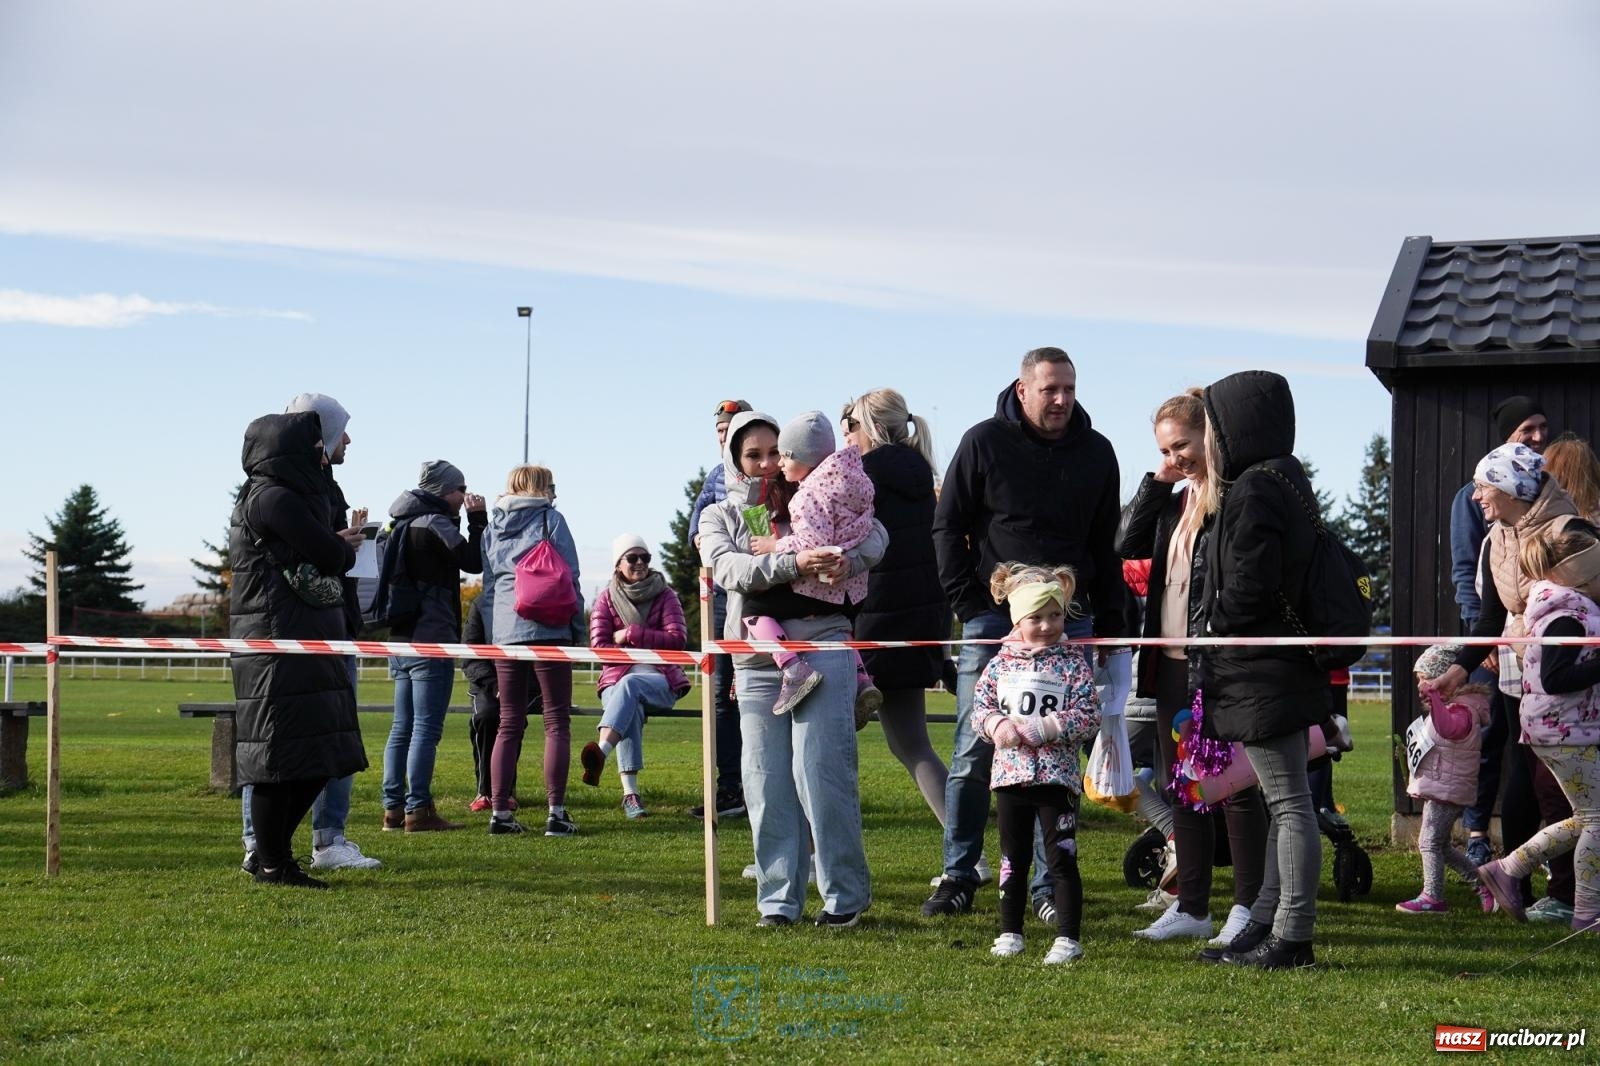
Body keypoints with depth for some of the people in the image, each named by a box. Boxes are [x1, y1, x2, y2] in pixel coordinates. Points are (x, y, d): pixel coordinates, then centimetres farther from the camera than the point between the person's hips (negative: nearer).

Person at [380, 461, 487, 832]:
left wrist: (464, 520, 14)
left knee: (403, 727, 11)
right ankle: (418, 809, -9)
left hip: (401, 638, 9)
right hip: (431, 640, -9)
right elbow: (473, 561, -10)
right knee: (427, 728, -8)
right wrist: (477, 519, -3)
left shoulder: (400, 523, 17)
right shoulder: (434, 523, -9)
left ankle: (393, 808, 11)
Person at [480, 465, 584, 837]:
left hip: (505, 632, 5)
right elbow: (569, 578, -2)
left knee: (509, 724, 9)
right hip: (548, 630, -5)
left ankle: (500, 812, 4)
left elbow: (487, 586, 17)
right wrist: (577, 628, 5)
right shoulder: (550, 519, 1)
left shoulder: (492, 528, 16)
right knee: (557, 722, -1)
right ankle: (555, 812, -6)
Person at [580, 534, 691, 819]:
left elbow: (678, 640, -4)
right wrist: (648, 648, -8)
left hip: (661, 680, -1)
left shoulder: (664, 595, 9)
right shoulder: (606, 598, 11)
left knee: (630, 685, -37)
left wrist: (631, 635, -9)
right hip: (617, 678, 1)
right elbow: (599, 647, 1)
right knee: (631, 710, -35)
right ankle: (630, 793, -46)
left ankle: (601, 751, -60)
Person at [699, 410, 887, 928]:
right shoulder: (718, 518, 14)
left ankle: (846, 894, 0)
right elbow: (730, 569, -6)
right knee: (767, 784, 1)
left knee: (821, 772, -9)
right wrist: (793, 563, -22)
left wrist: (850, 560, -18)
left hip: (822, 649, -2)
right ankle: (778, 899, 10)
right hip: (757, 664, 2)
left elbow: (874, 532, 5)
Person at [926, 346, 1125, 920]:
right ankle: (959, 875, 9)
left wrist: (1109, 624, 8)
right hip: (993, 617, -2)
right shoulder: (985, 442, -1)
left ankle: (1050, 884, 8)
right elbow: (947, 525, 3)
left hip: (1069, 621, 2)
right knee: (974, 752, -1)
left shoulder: (1096, 452, 8)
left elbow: (1107, 544, 14)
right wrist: (969, 604, -4)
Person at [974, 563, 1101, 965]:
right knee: (1012, 859, 14)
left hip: (1057, 776, -4)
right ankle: (1010, 932, 25)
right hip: (1009, 773, 4)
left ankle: (1069, 938, 3)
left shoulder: (1073, 662, -4)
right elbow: (980, 706, 6)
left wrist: (1040, 728, -18)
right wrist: (998, 725, -15)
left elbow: (1089, 717, -10)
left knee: (1062, 858, -2)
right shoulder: (1002, 661, 5)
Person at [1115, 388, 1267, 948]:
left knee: (1235, 786, -1)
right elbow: (1127, 544, 9)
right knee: (1181, 787, 12)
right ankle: (1191, 906, 20)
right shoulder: (1175, 501, 15)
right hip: (1173, 664, 9)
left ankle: (1248, 908, 7)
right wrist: (1156, 483, 2)